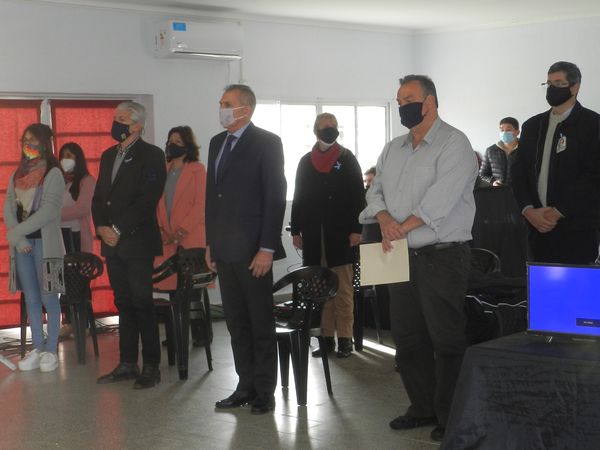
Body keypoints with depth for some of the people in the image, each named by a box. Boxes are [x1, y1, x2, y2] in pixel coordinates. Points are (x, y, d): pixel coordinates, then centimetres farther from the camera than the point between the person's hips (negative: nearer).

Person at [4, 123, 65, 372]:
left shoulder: (53, 174, -4)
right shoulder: (17, 175, 13)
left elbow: (48, 211, -14)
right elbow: (9, 210, 7)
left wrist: (15, 233, -14)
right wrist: (18, 238, -9)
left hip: (45, 242, -5)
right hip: (22, 244, 6)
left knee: (48, 297, -1)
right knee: (31, 298, 8)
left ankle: (51, 350, 4)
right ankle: (37, 349, 13)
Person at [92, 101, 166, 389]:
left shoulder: (151, 156, -5)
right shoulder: (108, 156, 17)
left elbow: (147, 199, -14)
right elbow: (98, 196, 17)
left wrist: (118, 230, -15)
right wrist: (101, 227, -1)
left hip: (138, 243, -6)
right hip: (112, 243, 6)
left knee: (142, 304, -5)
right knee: (124, 305, 10)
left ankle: (151, 367, 1)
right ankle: (127, 364, 16)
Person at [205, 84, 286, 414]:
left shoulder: (266, 143, -7)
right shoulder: (217, 143, 14)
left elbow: (275, 198, -12)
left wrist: (267, 249, -16)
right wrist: (210, 242, 13)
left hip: (253, 249, -7)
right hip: (224, 249, 7)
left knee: (261, 323, 2)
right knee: (236, 323, 12)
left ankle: (264, 392, 11)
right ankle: (245, 386, 20)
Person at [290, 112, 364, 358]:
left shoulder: (347, 159, 3)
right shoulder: (306, 162, 11)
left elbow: (358, 196, -1)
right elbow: (298, 198, 13)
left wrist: (356, 229, -9)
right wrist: (296, 230, 7)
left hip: (340, 234, -3)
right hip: (313, 235, 3)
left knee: (342, 288, -1)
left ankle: (344, 339, 2)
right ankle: (326, 338, 8)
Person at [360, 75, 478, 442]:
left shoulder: (454, 143, -9)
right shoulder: (393, 149, 16)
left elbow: (441, 197, -19)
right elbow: (376, 190, 11)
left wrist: (404, 228, -18)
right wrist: (385, 218, -10)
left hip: (442, 256, -8)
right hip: (401, 257, 8)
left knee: (447, 340, -3)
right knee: (408, 338, 13)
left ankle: (451, 418, 6)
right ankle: (423, 408, 26)